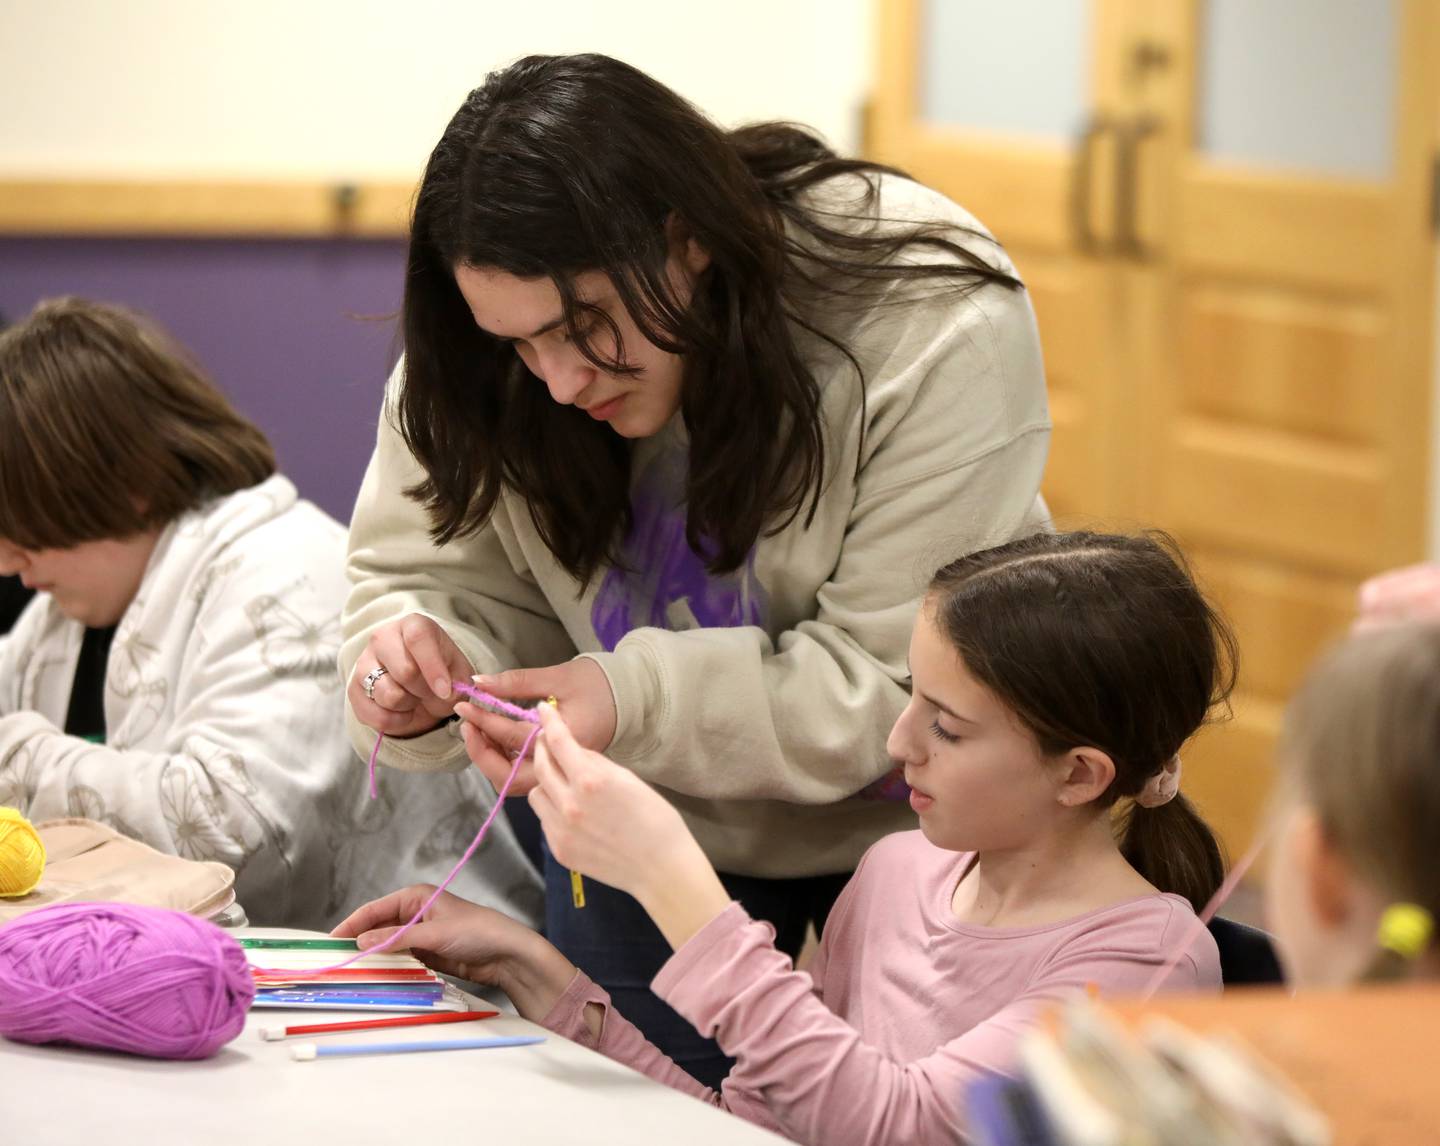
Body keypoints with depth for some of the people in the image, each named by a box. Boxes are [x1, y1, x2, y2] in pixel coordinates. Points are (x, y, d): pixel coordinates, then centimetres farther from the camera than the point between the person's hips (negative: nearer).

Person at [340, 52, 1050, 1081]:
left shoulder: (935, 325, -31)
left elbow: (893, 681, -28)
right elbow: (439, 571, -7)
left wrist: (635, 701, -40)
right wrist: (411, 652, -31)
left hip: (900, 814, -3)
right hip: (651, 824, 3)